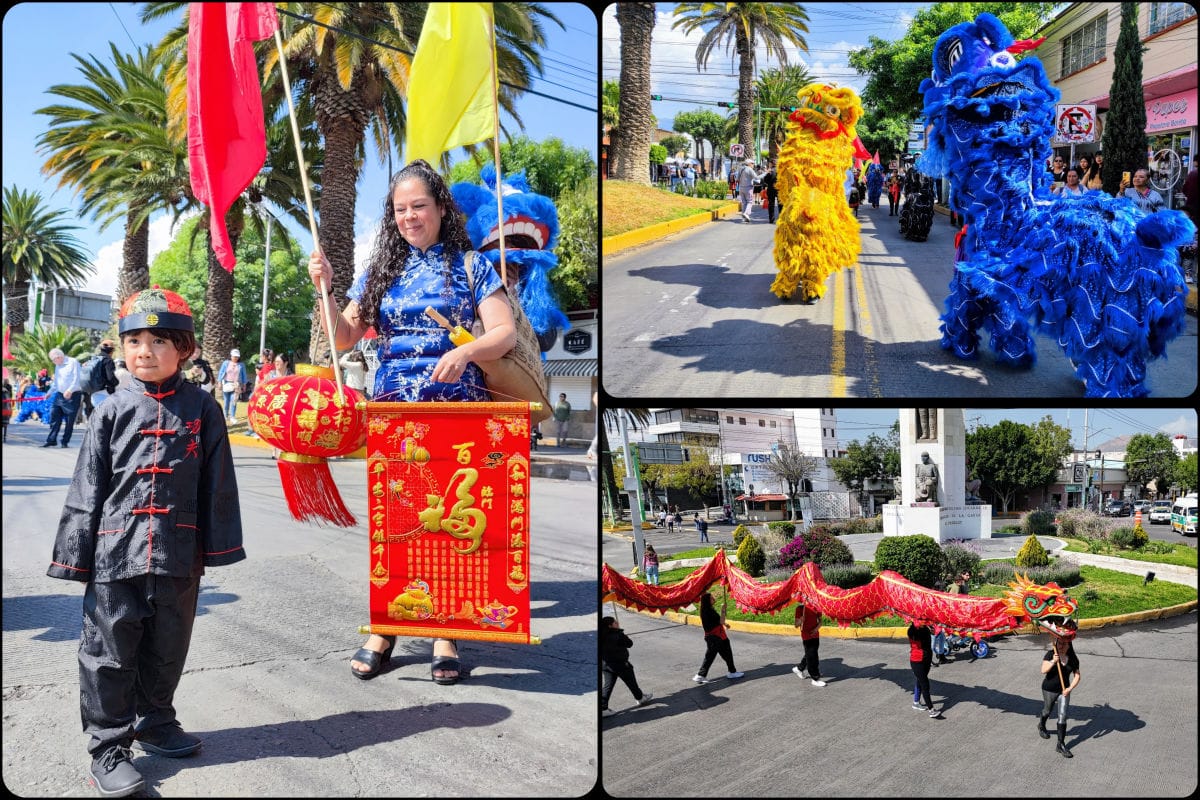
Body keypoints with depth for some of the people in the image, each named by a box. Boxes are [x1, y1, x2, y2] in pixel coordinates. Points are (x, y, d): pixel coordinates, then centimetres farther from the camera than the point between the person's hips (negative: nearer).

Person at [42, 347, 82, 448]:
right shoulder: (57, 366, 16)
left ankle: (65, 441, 7)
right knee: (54, 418, 1)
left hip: (72, 396, -7)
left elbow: (77, 379, -17)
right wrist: (50, 392, 22)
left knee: (69, 421, -1)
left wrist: (70, 390, -27)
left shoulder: (73, 362, -8)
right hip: (59, 395, 7)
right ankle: (51, 440, 6)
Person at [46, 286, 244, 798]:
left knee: (167, 649, 15)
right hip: (116, 553, -1)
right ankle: (108, 746, 16)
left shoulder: (201, 408, 0)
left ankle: (154, 722, 36)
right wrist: (76, 556, 0)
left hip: (178, 557, 1)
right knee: (109, 651, 4)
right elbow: (86, 488, 2)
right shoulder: (113, 411, 1)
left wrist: (217, 546, 3)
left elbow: (217, 484, 3)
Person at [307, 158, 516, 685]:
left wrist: (466, 351, -22)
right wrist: (324, 290, -1)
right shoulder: (380, 271, 14)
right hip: (390, 408, 3)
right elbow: (343, 339, 13)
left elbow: (506, 333, -3)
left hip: (456, 408, -2)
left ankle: (444, 632, 7)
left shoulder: (470, 265, 5)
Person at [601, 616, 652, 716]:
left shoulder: (602, 636, -3)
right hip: (620, 663, -6)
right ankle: (640, 698, 38)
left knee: (607, 685, 9)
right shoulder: (618, 635, -22)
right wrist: (624, 636, 6)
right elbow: (629, 643, -12)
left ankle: (603, 708, 2)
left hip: (606, 664, 6)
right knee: (631, 682, 17)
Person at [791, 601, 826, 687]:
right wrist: (800, 621, -33)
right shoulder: (800, 608, -11)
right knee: (811, 657, -4)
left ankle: (799, 668, 40)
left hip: (815, 635, 6)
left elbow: (820, 621, 9)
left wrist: (816, 628, -10)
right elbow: (796, 625, -10)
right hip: (806, 637, -6)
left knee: (809, 655, 19)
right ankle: (815, 679, 3)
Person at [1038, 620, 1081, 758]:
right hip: (1049, 689, -2)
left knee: (1062, 717, -4)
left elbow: (1077, 675, -1)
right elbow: (1043, 670, -22)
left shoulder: (1073, 658, -6)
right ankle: (1041, 726, 52)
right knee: (1047, 711, 20)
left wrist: (1070, 688, -14)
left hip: (1063, 691, 2)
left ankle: (1061, 744, 6)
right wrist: (1053, 661, -35)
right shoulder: (1050, 654, -14)